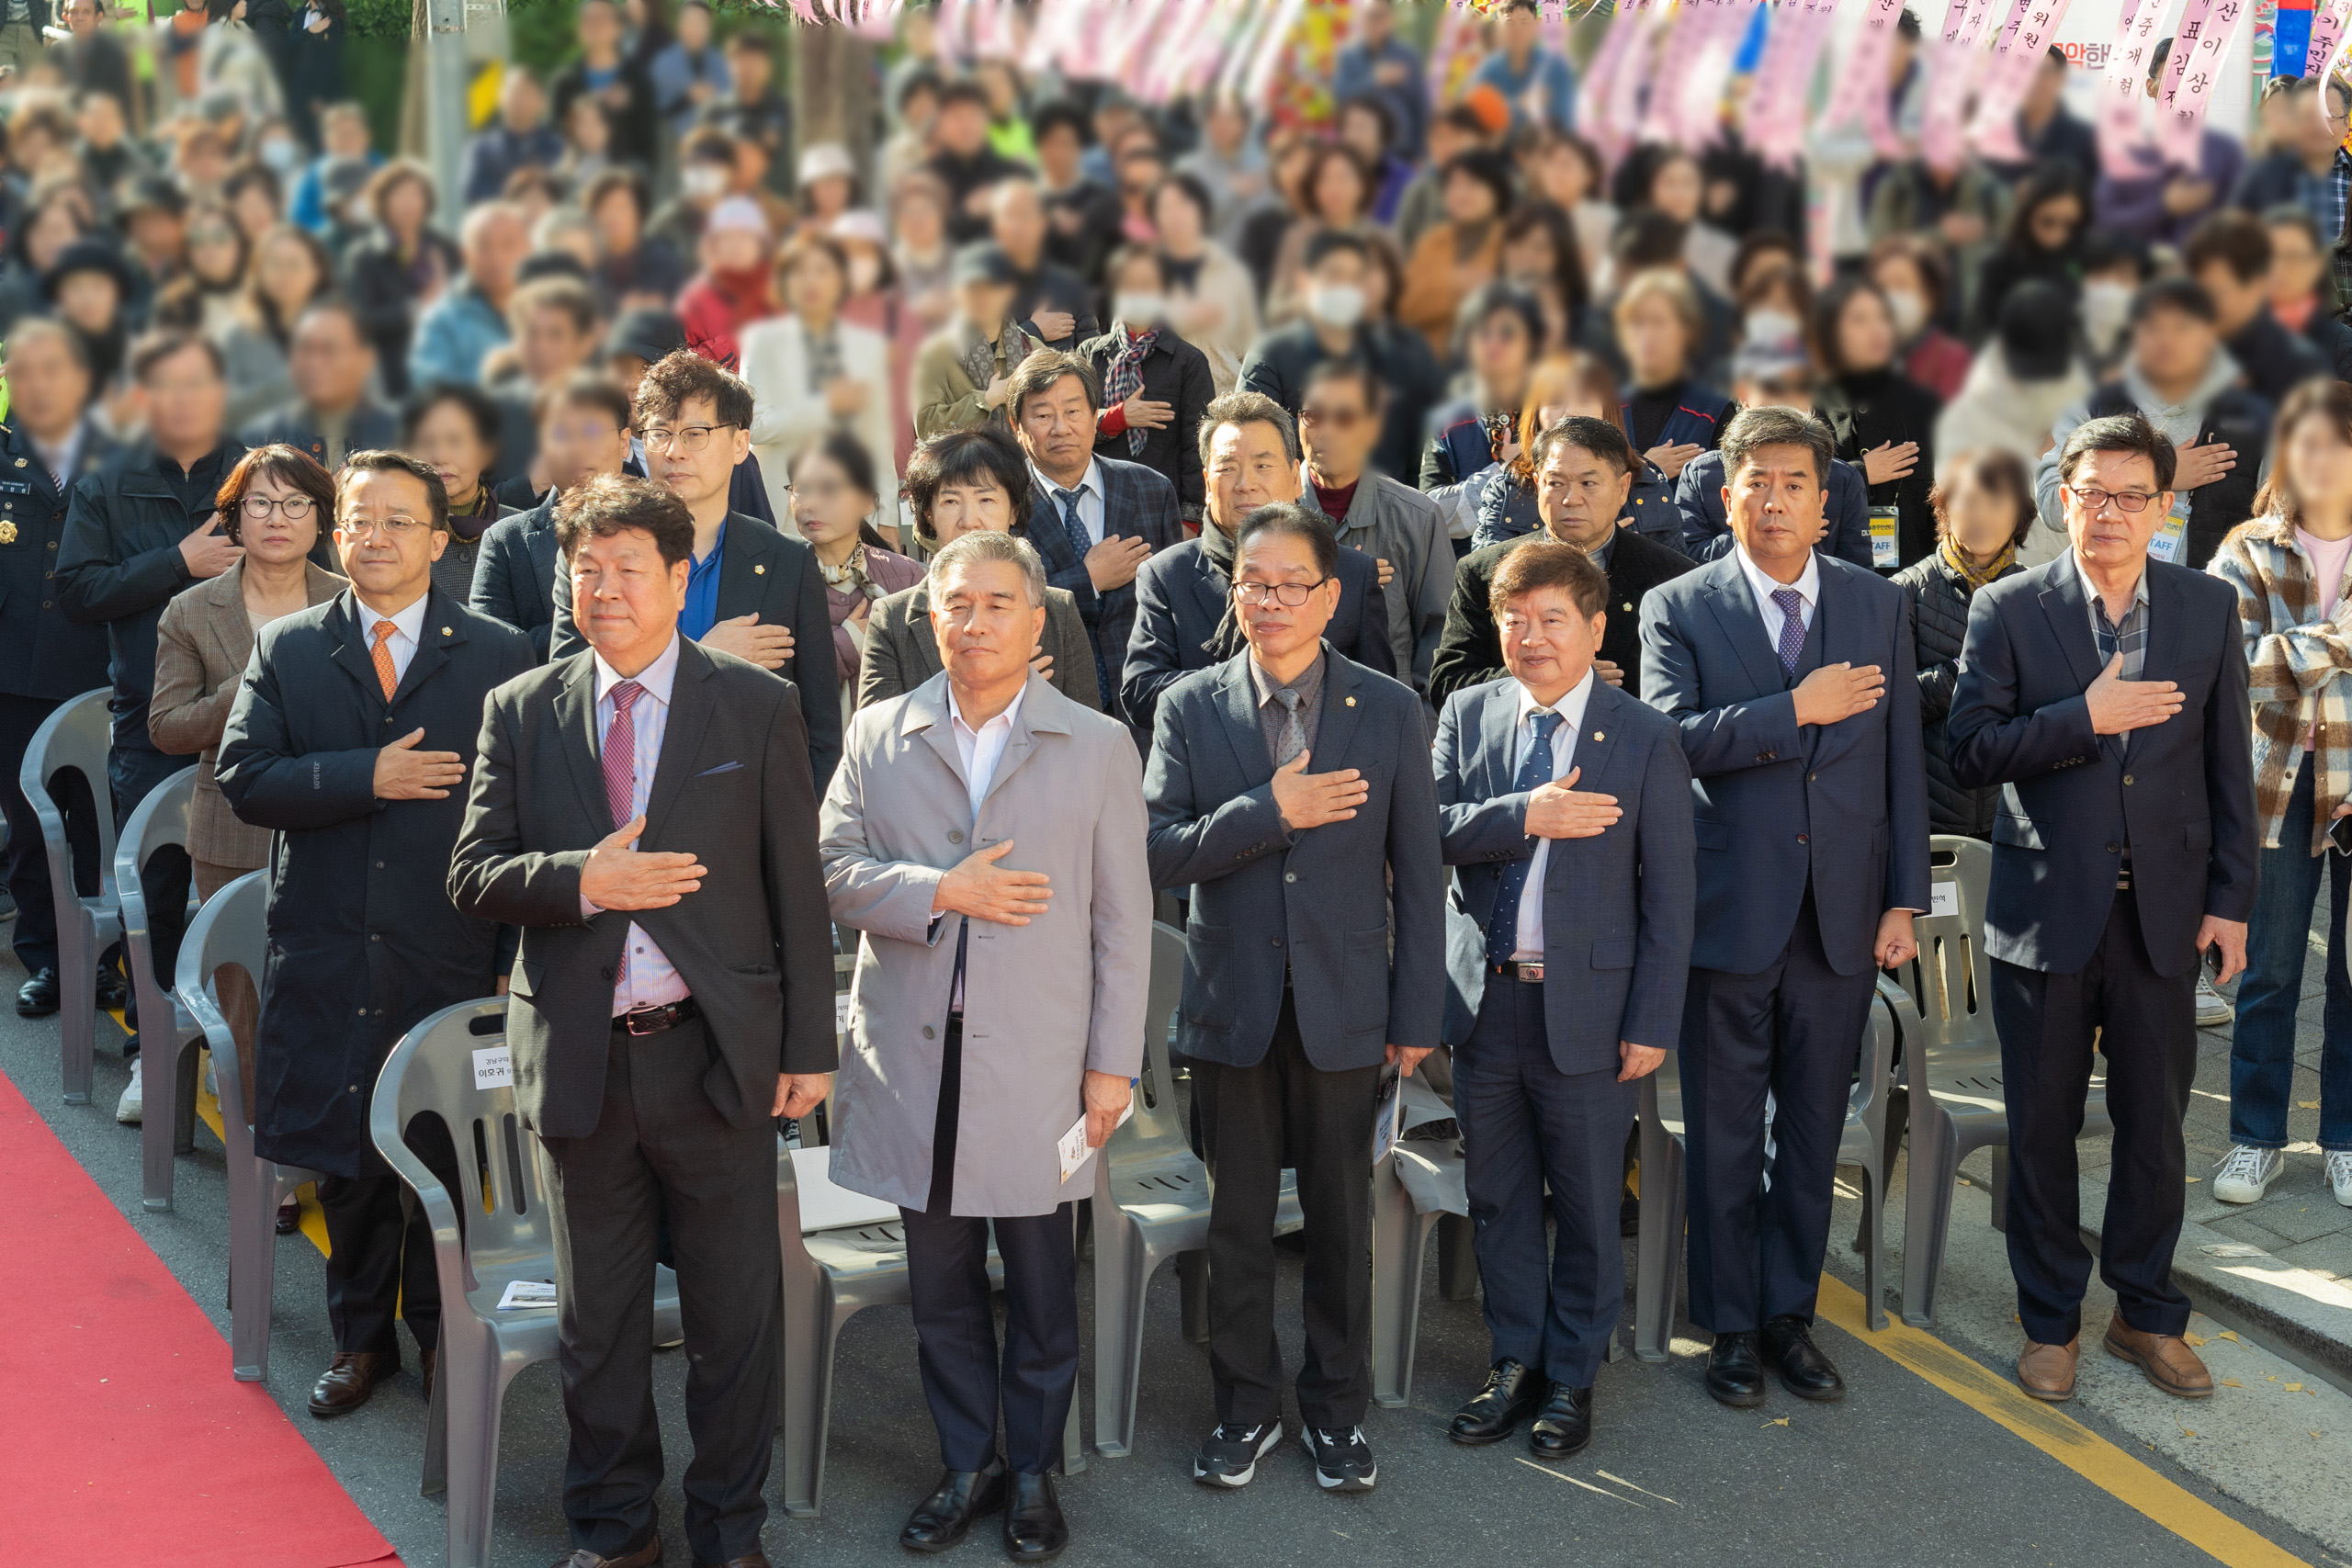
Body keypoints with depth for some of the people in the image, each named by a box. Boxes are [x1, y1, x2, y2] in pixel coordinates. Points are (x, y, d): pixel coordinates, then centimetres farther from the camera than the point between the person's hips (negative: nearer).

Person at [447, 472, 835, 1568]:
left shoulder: (758, 707, 0)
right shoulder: (522, 713, 5)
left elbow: (797, 885, 0)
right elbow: (473, 877, 1)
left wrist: (809, 1046, -2)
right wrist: (583, 880, -18)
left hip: (716, 1055, -1)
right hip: (580, 1058, 2)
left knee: (736, 1314, 7)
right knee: (597, 1318, 13)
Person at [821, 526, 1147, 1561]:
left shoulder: (1098, 746, 3)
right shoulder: (877, 736, 8)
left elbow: (1122, 919, 1)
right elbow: (833, 872, 0)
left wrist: (1114, 1062, -3)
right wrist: (939, 892, -14)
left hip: (1038, 1066, -2)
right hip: (914, 1059, 2)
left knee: (1041, 1289, 6)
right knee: (941, 1289, 11)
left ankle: (1032, 1473, 21)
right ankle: (966, 1466, 25)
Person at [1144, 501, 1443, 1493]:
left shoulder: (1391, 712, 0)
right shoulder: (1189, 709, 1)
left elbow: (1418, 875, 1)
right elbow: (1157, 854, -8)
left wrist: (1417, 1014, -2)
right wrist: (1270, 812, -20)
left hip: (1343, 1009, 0)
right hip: (1232, 1007, 0)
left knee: (1340, 1220, 9)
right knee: (1236, 1220, 9)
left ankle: (1336, 1410, 24)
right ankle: (1245, 1408, 24)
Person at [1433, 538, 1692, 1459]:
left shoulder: (1646, 738, -4)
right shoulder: (1468, 715, 5)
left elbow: (1667, 893, -4)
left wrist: (1652, 1023, -8)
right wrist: (1523, 816, -22)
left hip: (1588, 1005, -3)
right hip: (1486, 999, 3)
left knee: (1587, 1203, 8)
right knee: (1498, 1197, 14)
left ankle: (1573, 1375, 23)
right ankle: (1514, 1362, 29)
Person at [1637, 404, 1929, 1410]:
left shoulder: (1880, 607, 6)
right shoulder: (1677, 609, -2)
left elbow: (1902, 761, 6)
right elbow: (1670, 739, -16)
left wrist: (1904, 901, 3)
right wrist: (1797, 708, -20)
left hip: (1842, 913, 2)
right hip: (1729, 908, -2)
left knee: (1814, 1129, 10)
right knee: (1724, 1136, 7)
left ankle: (1789, 1312, 24)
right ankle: (1731, 1326, 19)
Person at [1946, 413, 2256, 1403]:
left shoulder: (2209, 609, 3)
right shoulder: (2008, 610, -4)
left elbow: (2228, 765, 5)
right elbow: (1969, 752, -11)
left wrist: (2230, 900, 2)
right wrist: (2085, 718, -21)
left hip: (2163, 910, 2)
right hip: (2046, 906, -1)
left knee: (2156, 1123, 10)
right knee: (2042, 1126, 8)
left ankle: (2146, 1313, 26)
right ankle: (2051, 1320, 23)